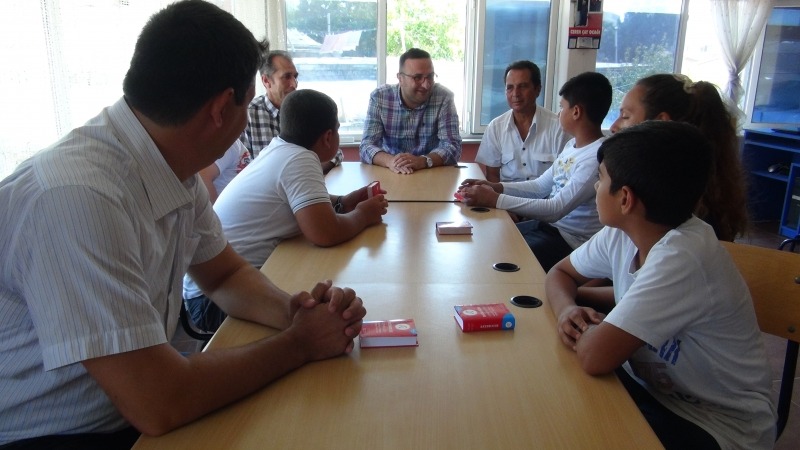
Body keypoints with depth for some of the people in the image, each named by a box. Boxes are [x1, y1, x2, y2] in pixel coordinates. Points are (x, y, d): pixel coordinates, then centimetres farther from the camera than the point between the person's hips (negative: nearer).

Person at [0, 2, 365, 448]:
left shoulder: (174, 171, -5)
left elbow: (226, 274, 8)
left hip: (132, 408, 7)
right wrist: (298, 342, -16)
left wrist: (292, 310, -11)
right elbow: (158, 404, -28)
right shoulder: (79, 196, -29)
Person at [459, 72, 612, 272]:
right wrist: (495, 187, -1)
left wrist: (495, 199, -26)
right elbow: (541, 185, 13)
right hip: (547, 223, 9)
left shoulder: (597, 157, -23)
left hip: (570, 239, -9)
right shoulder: (573, 145, 8)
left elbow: (556, 209, -28)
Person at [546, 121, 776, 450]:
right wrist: (567, 310, -14)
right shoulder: (621, 235, -8)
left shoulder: (683, 257, -32)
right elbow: (560, 273, 8)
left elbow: (595, 358, -36)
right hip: (654, 389, 6)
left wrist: (581, 327, -13)